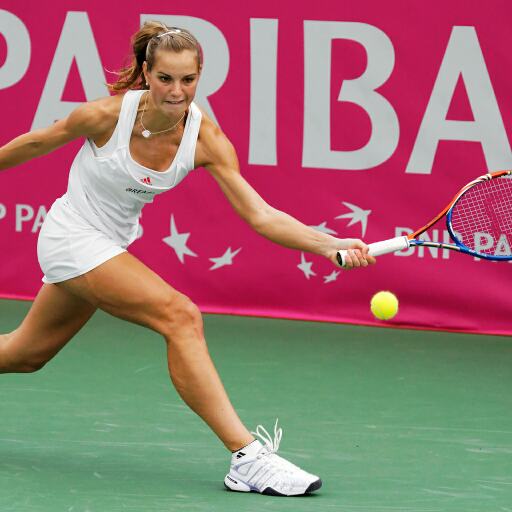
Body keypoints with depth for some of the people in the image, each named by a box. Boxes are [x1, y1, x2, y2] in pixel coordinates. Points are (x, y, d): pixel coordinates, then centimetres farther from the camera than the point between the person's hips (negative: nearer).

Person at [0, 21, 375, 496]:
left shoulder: (206, 138, -17)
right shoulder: (107, 114, -26)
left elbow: (260, 215, -22)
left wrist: (330, 245, -35)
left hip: (110, 243, 6)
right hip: (72, 237, -6)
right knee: (180, 315, -23)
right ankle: (247, 457, -25)